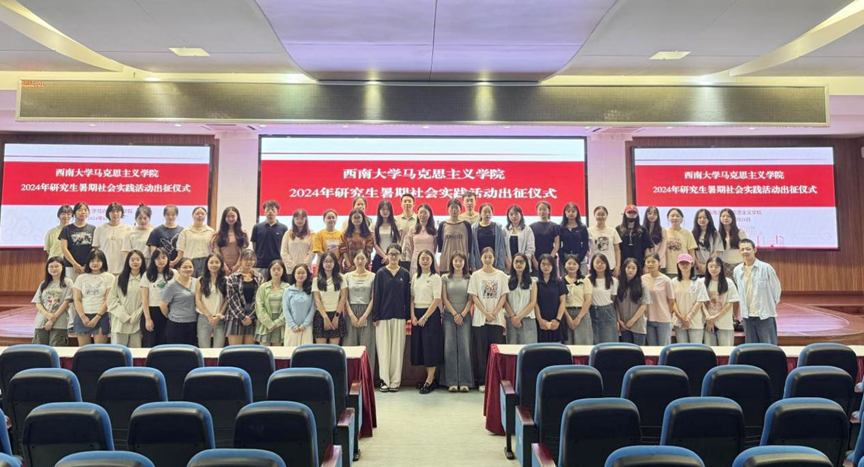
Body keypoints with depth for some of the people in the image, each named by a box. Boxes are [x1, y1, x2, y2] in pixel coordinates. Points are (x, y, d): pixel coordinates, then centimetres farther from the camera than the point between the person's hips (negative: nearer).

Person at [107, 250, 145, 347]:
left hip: (137, 322, -1)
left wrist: (135, 317, -8)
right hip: (120, 321, 1)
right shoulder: (120, 278, 7)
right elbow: (111, 299, 2)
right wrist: (125, 316, -7)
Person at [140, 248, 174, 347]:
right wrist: (147, 318, -8)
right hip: (151, 311, -1)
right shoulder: (148, 275, 0)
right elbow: (144, 299, -2)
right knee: (149, 344, 3)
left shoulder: (174, 274, 3)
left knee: (163, 344, 8)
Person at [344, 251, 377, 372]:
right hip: (351, 313, 1)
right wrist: (351, 315, -8)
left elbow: (373, 298, -1)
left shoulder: (372, 277, 3)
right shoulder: (347, 276, 7)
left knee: (366, 346, -1)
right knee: (350, 345, 1)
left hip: (366, 312, -1)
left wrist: (365, 316, -10)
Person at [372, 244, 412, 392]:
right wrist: (375, 316, -4)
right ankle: (384, 380, 10)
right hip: (383, 315, -1)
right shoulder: (380, 273, 2)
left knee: (397, 348, 3)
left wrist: (408, 315, 1)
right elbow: (376, 295, 0)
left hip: (399, 316, 1)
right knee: (383, 348, 1)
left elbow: (407, 295, 6)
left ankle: (395, 381, 10)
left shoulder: (405, 273, 5)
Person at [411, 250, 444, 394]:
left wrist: (425, 317, -15)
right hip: (417, 314, 6)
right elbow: (412, 297, 10)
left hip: (431, 313, -6)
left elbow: (437, 300, -12)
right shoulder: (415, 277, 10)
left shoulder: (435, 278, -6)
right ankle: (430, 377, 15)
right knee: (419, 344, 6)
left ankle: (429, 381, 1)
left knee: (431, 345, -4)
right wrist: (413, 315, -3)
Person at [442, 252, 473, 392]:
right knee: (450, 348, -2)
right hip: (449, 316, 0)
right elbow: (444, 298, 2)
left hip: (465, 316, 0)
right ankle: (452, 382, 3)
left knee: (464, 348, -4)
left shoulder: (469, 279, 6)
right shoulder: (445, 278, 6)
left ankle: (465, 382, 1)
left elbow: (471, 299, 2)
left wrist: (462, 315, -8)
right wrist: (455, 314, -6)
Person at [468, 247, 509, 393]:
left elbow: (503, 296, 2)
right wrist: (485, 313, -11)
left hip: (497, 318, 1)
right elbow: (474, 296, -1)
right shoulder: (476, 275, 4)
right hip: (480, 318, 0)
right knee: (481, 350, 2)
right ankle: (482, 381, 9)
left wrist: (495, 312, -10)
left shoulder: (501, 275, 6)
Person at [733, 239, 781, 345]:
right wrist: (742, 303, 11)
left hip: (765, 315, -4)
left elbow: (776, 288, 2)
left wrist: (772, 304, 6)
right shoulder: (737, 270, 3)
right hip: (747, 315, 4)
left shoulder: (766, 268, -8)